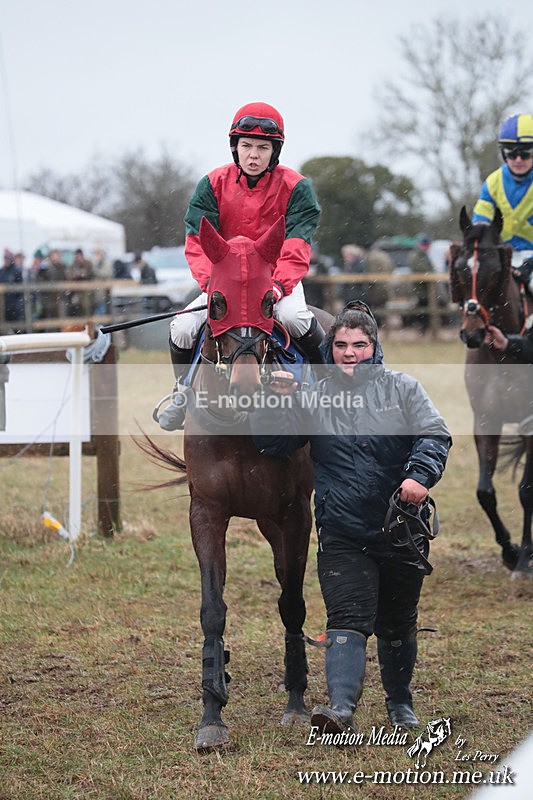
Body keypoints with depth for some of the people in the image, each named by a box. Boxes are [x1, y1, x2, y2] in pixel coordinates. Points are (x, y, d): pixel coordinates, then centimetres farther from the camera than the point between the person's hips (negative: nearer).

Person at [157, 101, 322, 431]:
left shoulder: (296, 187, -10)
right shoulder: (213, 185, -5)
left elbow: (297, 248, -17)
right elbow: (198, 242, -9)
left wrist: (277, 286, -34)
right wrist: (211, 282, -27)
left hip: (279, 279, -2)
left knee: (294, 317, -34)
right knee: (183, 327, -16)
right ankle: (183, 390, 12)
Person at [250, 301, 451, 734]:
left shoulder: (402, 388, 1)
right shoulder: (312, 397, 4)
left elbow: (434, 435, -9)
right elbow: (273, 443, 6)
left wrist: (419, 474, -27)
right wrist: (272, 403, -11)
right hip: (342, 534, 0)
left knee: (397, 624, 15)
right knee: (348, 619, -14)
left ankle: (400, 702, 35)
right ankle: (341, 707, -26)